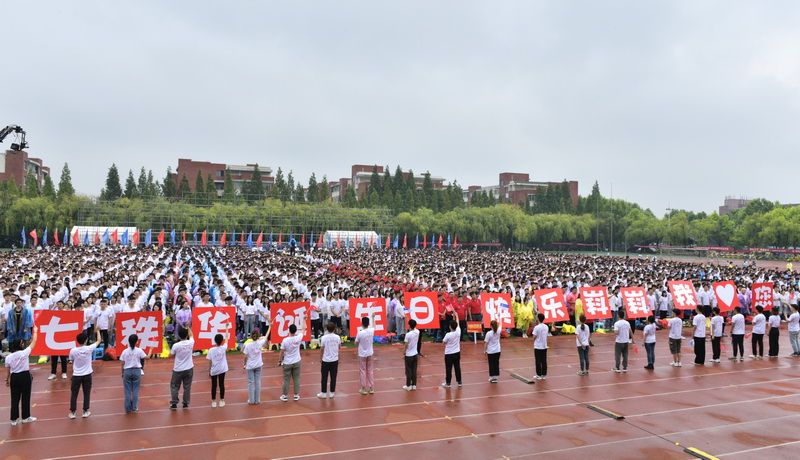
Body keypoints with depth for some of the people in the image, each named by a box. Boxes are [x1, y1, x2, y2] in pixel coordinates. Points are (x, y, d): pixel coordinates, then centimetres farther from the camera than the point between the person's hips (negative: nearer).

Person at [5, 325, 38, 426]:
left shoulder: (8, 357, -4)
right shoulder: (24, 353, -14)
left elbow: (8, 371, 4)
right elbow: (34, 342, -4)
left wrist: (7, 380, 19)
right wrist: (35, 331, 9)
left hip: (14, 378, 3)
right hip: (25, 376, -3)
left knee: (14, 399, 8)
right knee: (25, 398, 9)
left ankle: (14, 420, 10)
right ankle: (26, 417, 18)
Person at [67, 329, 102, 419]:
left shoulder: (73, 351, -12)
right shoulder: (89, 349, -13)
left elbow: (72, 362, 4)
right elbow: (98, 341, 3)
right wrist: (97, 331, 18)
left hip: (76, 375, 0)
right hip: (87, 375, 0)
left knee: (74, 394, 9)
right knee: (86, 393, 9)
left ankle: (72, 412, 13)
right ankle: (85, 411, 13)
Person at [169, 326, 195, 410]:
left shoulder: (176, 345, -18)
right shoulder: (190, 343, -10)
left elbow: (171, 355, -2)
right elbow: (191, 336, 13)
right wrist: (188, 327, 23)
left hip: (178, 370, -2)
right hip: (189, 369, 2)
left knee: (175, 386, 13)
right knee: (187, 387, 11)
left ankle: (174, 404, 14)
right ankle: (185, 404, 15)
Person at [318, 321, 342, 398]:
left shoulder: (324, 338, -12)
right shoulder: (337, 337, -5)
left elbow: (322, 349, -6)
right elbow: (339, 347, 9)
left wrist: (320, 359, 6)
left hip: (326, 360, -2)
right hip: (335, 360, 2)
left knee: (324, 377, 9)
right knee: (333, 377, 9)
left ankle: (323, 393, 17)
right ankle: (331, 393, 16)